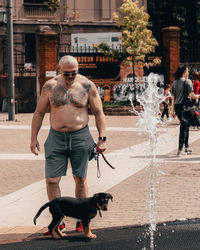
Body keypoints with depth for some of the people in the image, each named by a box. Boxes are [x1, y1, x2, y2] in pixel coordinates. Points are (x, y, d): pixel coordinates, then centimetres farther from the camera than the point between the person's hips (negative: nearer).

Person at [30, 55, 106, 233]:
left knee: (80, 179, 7)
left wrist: (102, 138, -2)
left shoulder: (87, 86, -1)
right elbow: (39, 113, 10)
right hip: (56, 137, 1)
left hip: (80, 138, -1)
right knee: (52, 180, -4)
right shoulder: (50, 86, 1)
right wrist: (34, 138, 7)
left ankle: (82, 219, 18)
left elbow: (99, 113, 4)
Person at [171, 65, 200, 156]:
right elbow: (192, 96, -17)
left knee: (185, 126, 20)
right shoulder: (187, 81, -11)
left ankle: (187, 147, 28)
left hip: (177, 106, 7)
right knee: (184, 127, -1)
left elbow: (173, 98, 11)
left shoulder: (174, 83, 9)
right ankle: (180, 150, -1)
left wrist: (173, 110, 16)